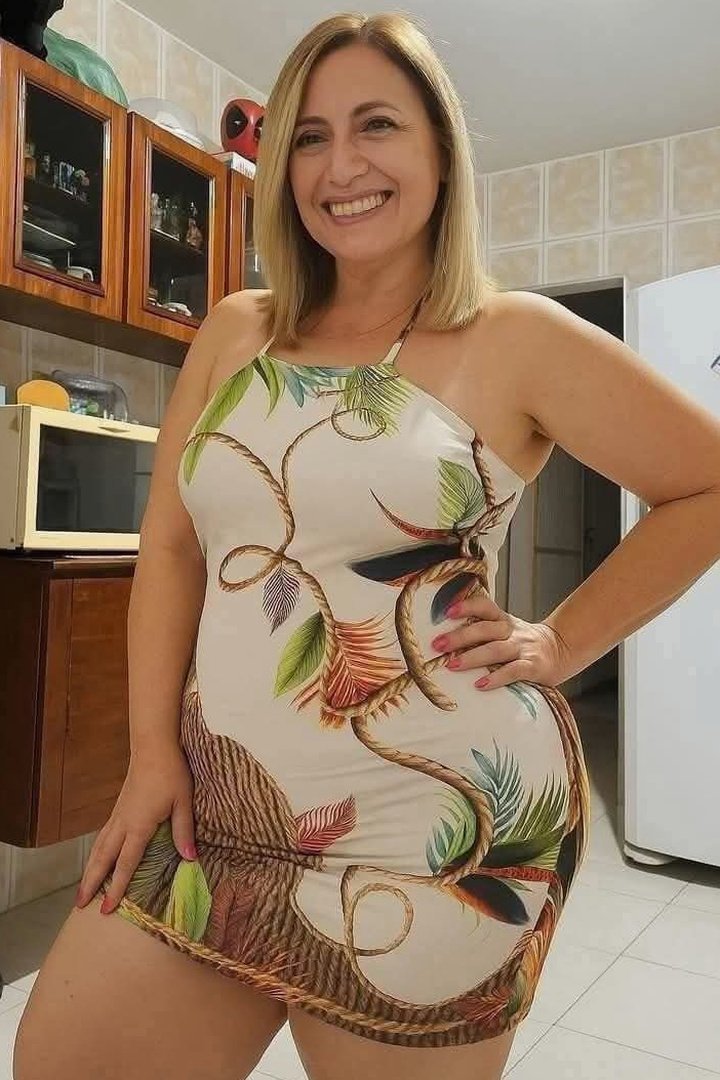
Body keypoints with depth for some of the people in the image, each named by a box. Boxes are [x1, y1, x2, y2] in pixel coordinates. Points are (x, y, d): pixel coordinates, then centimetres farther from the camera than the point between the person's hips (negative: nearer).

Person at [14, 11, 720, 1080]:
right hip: (215, 803, 5)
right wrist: (153, 751, 0)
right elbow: (171, 546, 7)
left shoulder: (517, 339, -5)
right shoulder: (233, 333, 7)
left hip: (431, 823, -4)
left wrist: (561, 643, -5)